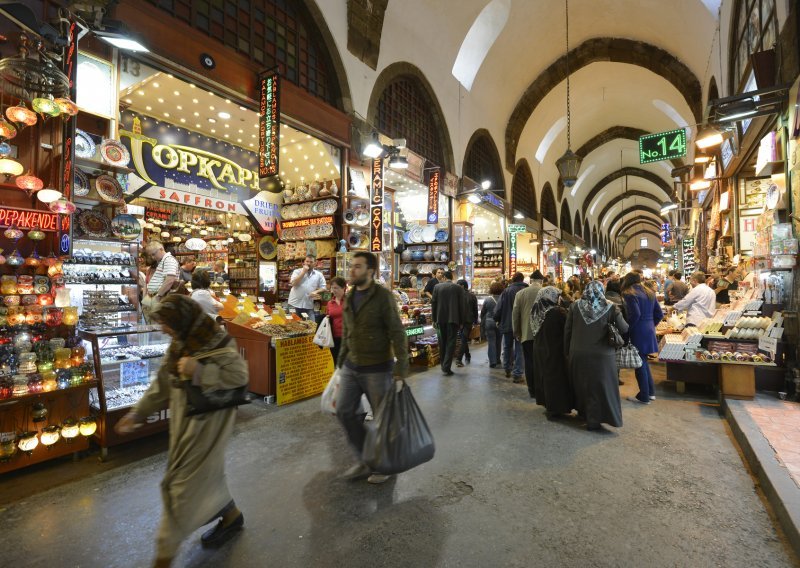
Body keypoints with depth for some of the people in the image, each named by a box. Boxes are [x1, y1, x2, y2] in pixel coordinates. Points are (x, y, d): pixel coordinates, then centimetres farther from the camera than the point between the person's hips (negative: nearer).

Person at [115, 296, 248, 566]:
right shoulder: (179, 345, 5)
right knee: (205, 473, 20)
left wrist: (198, 370, -30)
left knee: (184, 483, 3)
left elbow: (239, 375, -28)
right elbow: (162, 384, 13)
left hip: (206, 422, -8)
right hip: (184, 420, 8)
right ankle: (231, 514, 42)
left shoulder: (217, 343, -21)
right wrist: (138, 413, 13)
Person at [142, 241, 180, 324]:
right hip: (150, 299, 10)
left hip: (159, 300, -10)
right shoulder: (160, 262, 20)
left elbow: (170, 281, -24)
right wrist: (148, 293, 16)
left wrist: (157, 295, -18)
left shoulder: (169, 260, -13)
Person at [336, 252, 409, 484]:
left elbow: (398, 334, -16)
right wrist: (341, 365, 16)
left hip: (377, 369, -6)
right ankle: (365, 459, 26)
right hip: (352, 367, 6)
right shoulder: (349, 297, 6)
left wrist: (401, 371, -19)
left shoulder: (383, 296, -15)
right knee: (344, 411, 6)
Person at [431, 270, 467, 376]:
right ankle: (447, 367, -5)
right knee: (451, 342, 0)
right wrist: (461, 321, 6)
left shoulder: (437, 287, 2)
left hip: (441, 319, 2)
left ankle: (443, 365, 23)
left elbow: (433, 303, 3)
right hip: (453, 319, -2)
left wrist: (434, 319, 10)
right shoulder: (458, 288, 0)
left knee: (442, 342, 13)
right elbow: (462, 305, 0)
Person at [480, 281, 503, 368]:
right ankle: (497, 360, 27)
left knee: (491, 343, 1)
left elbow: (482, 312, 2)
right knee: (498, 342, 16)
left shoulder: (487, 300, -6)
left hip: (489, 323, -2)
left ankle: (493, 362, -3)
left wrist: (482, 323, 17)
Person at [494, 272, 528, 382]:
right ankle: (517, 374, 1)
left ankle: (507, 369, 30)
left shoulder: (506, 291, -3)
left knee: (507, 347, 19)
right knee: (519, 349, 3)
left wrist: (497, 320, 7)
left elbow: (499, 308, -5)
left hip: (507, 323, 2)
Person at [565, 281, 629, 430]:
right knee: (599, 386, 12)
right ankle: (594, 420, 18)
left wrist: (567, 351, 8)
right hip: (602, 355, -2)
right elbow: (624, 329, -6)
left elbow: (567, 330, -2)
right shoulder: (610, 308, -10)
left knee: (581, 384, 21)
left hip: (578, 354, 2)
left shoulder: (574, 306, -6)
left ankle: (582, 411, 38)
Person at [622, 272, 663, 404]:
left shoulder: (629, 294, -11)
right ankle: (651, 392, 27)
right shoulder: (649, 292, 13)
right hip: (649, 330, 8)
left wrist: (627, 329, -12)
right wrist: (651, 325, 20)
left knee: (639, 363, 2)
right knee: (643, 361, 20)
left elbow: (635, 314, -22)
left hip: (638, 332, -8)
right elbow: (659, 314, 12)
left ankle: (644, 397, 11)